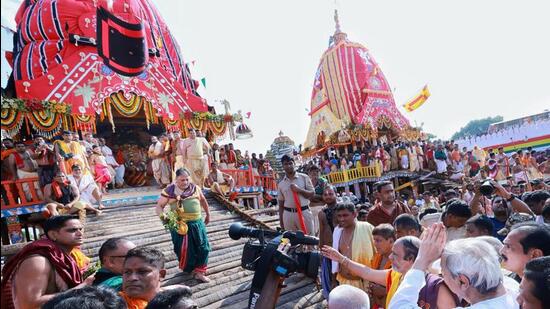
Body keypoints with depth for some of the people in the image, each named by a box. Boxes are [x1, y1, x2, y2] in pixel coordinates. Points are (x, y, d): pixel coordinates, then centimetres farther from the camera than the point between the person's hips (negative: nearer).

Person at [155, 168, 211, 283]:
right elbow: (159, 206, -5)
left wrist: (208, 214, 26)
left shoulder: (195, 188, 3)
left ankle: (199, 272, 15)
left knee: (202, 247, 4)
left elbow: (203, 200, 20)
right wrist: (162, 215, -26)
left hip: (197, 223, 4)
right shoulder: (170, 191, -7)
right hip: (180, 225, -3)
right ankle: (187, 268, 32)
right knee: (184, 249, 4)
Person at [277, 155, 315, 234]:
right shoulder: (281, 184, 6)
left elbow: (312, 194, 1)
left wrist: (299, 190, -15)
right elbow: (281, 205, 10)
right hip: (288, 214, 2)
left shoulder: (304, 177, 0)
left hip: (304, 212, -2)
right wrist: (281, 221, 10)